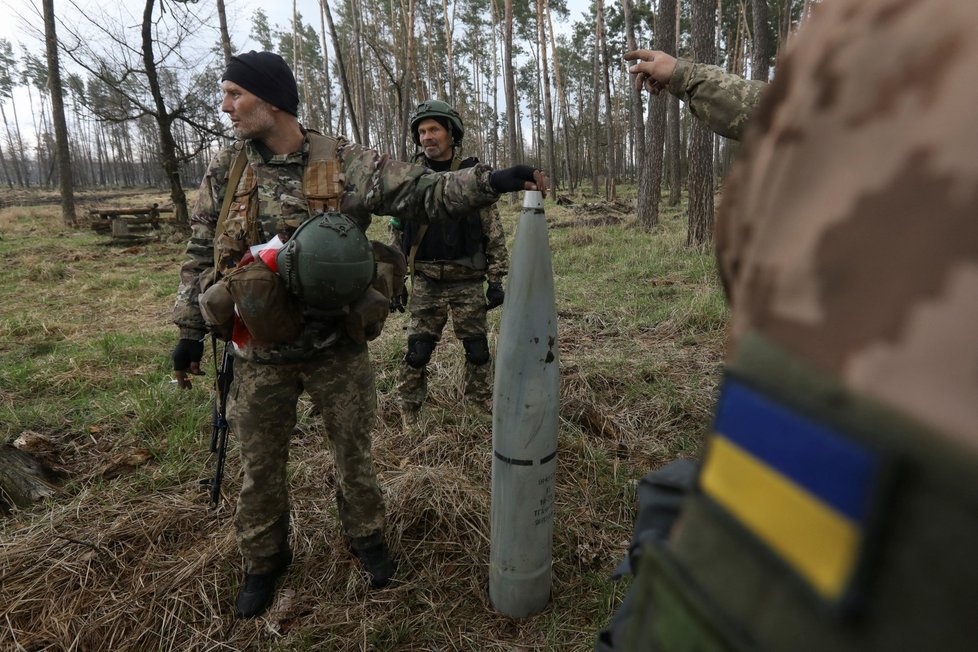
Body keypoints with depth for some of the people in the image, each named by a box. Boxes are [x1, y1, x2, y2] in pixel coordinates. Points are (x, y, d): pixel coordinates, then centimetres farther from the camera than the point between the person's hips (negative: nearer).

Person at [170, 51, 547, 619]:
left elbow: (423, 193, -10)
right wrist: (190, 330, 5)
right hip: (261, 350, 3)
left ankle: (366, 537, 40)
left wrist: (490, 181, -23)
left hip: (337, 345, -2)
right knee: (261, 462, 15)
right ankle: (265, 559, 40)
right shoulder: (227, 171, 1)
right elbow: (201, 256, 7)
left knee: (354, 449, 14)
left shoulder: (346, 164, -8)